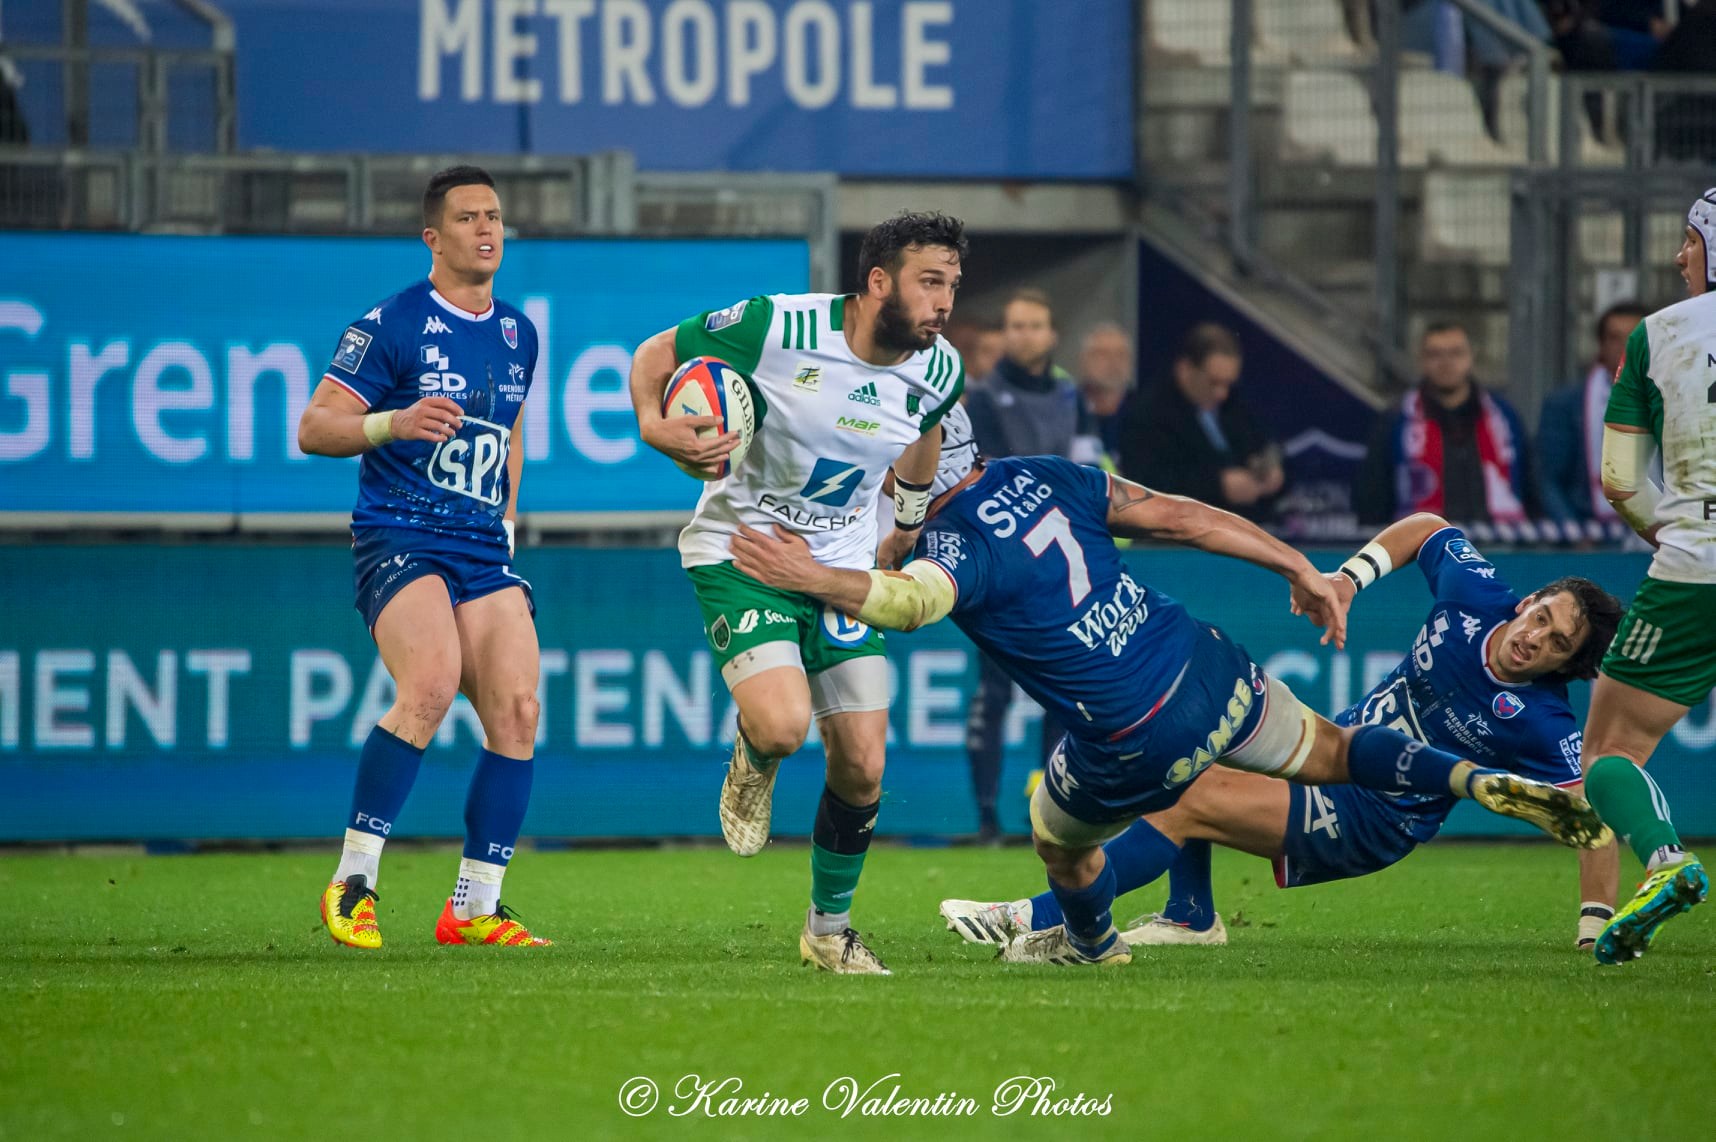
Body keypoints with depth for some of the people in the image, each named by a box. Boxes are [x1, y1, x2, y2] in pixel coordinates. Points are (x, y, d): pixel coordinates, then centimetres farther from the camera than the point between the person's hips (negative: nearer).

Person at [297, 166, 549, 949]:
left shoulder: (518, 334, 15)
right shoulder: (392, 324, -5)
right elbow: (313, 427, -5)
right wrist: (393, 423, -21)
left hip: (483, 551, 6)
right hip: (398, 538, -6)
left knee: (516, 710, -7)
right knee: (431, 685, -28)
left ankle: (474, 906, 3)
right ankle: (352, 885, -19)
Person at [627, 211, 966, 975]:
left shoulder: (938, 373, -7)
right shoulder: (776, 328, -22)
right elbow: (656, 354, -8)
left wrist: (909, 526, 26)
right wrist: (654, 424, -26)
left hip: (841, 566, 5)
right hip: (741, 548, -4)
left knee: (862, 765, -1)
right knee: (782, 724, -27)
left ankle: (829, 926, 23)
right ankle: (751, 766, 13)